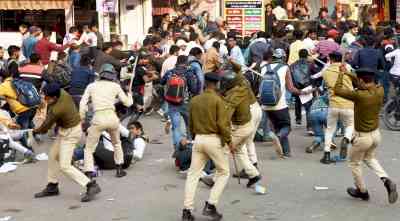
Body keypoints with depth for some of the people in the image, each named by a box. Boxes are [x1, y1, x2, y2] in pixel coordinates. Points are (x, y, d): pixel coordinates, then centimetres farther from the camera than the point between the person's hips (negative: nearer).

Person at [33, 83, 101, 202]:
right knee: (53, 156, 19)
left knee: (64, 166, -8)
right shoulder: (62, 92, -10)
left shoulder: (56, 110, -32)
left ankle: (91, 186, -7)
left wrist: (36, 131, 5)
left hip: (70, 134, -10)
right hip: (65, 130, 10)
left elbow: (46, 127, -14)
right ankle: (52, 187, 32)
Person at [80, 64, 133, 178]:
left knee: (89, 148, 9)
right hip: (112, 117, 1)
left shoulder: (91, 86, 10)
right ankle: (119, 170, 30)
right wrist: (130, 95, 33)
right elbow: (128, 103, 13)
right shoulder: (115, 86, 9)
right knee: (117, 143, 28)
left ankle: (89, 172, -7)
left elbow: (83, 103, 2)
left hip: (98, 118, -1)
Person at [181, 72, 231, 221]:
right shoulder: (218, 100, -10)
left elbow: (191, 125, 13)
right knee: (223, 173, 12)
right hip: (215, 139, -5)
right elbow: (223, 124, -15)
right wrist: (228, 141, -4)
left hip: (199, 139, 5)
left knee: (193, 175, 9)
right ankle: (211, 206, 2)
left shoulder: (194, 100, 6)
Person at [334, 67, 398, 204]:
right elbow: (370, 84, 11)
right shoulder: (380, 91, -9)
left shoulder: (359, 95, -27)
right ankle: (386, 180, 10)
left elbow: (337, 90, -18)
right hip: (376, 134, 6)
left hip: (362, 137, -6)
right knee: (369, 158, 31)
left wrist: (341, 74, -5)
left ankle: (362, 191, 34)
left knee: (354, 163, 20)